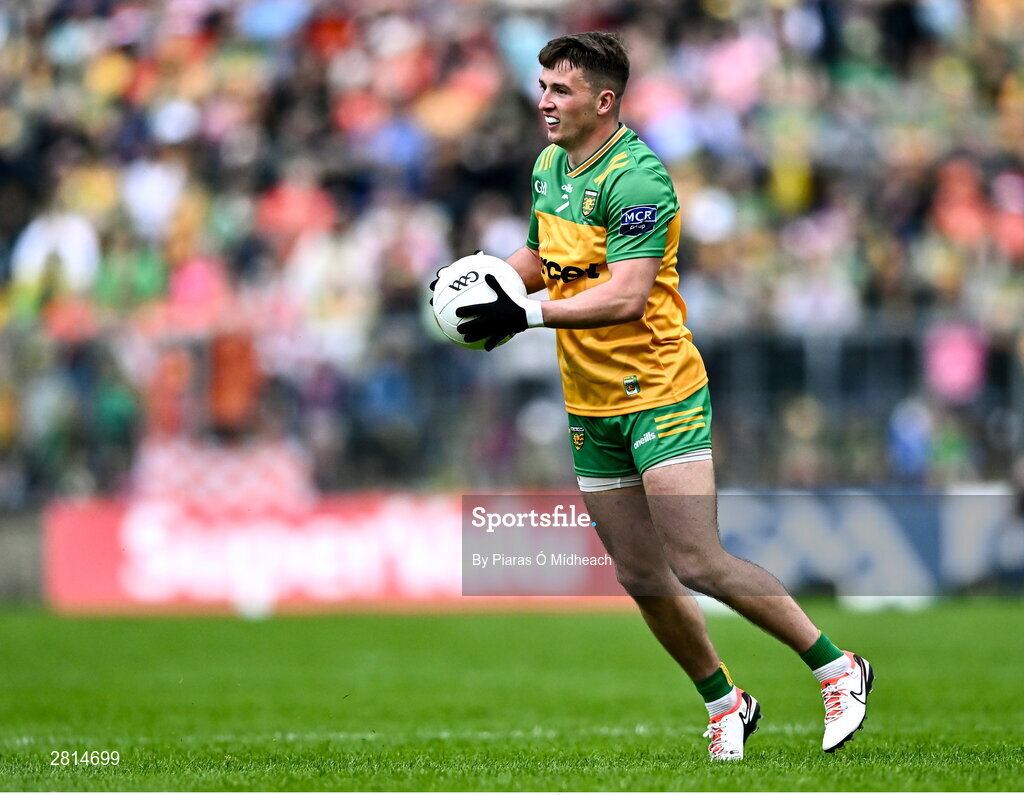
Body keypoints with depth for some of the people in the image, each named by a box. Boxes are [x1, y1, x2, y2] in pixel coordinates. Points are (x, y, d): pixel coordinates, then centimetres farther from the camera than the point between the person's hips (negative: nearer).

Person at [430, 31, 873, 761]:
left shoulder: (636, 179, -18)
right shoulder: (549, 168, 9)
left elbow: (626, 297, -27)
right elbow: (540, 258, 25)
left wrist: (526, 314, -30)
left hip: (661, 397, -8)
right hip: (591, 408, 8)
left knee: (698, 566, -14)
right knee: (642, 581, 8)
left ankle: (838, 670, 0)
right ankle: (725, 705, 25)